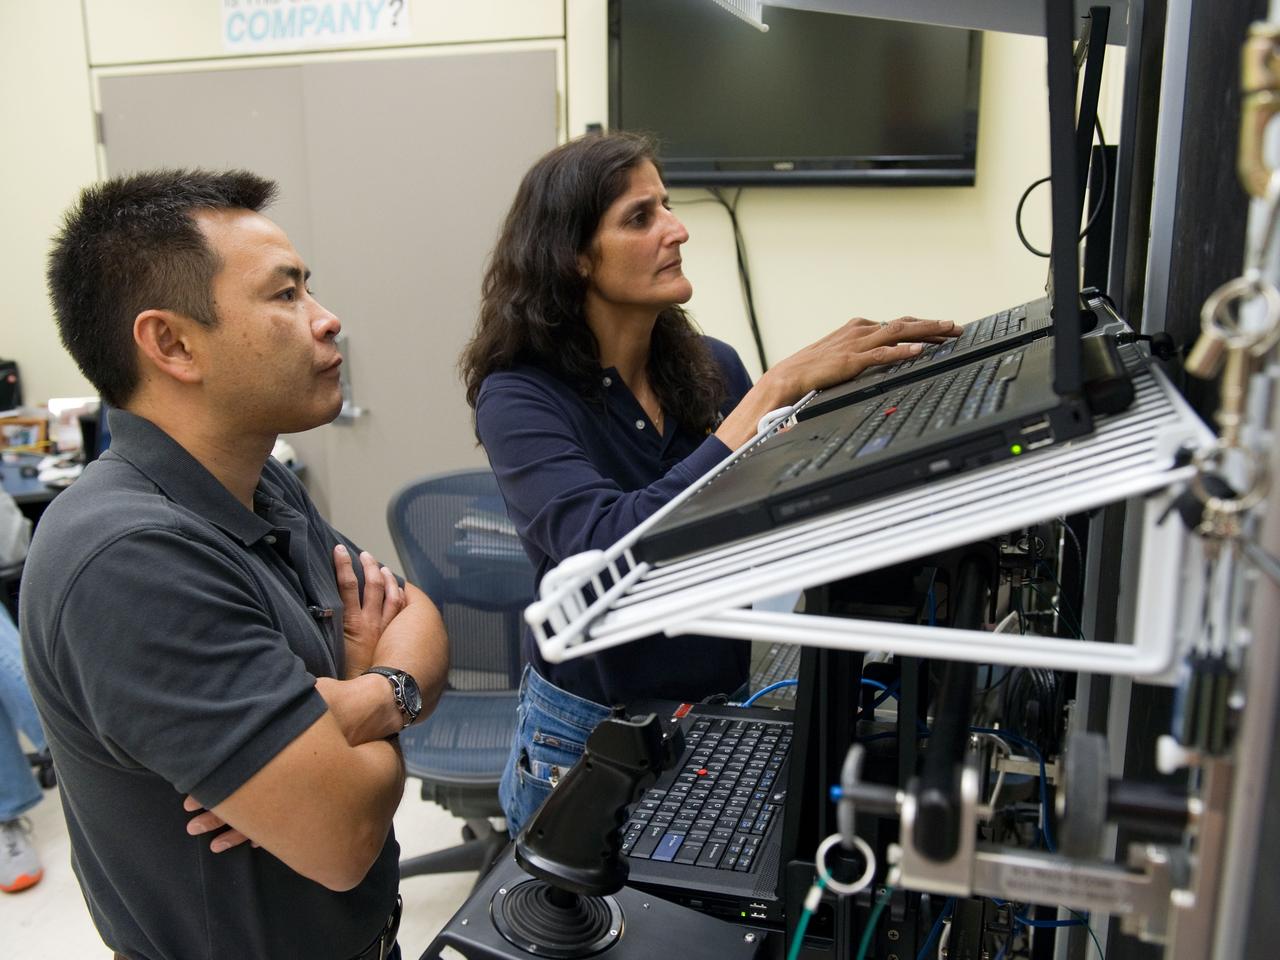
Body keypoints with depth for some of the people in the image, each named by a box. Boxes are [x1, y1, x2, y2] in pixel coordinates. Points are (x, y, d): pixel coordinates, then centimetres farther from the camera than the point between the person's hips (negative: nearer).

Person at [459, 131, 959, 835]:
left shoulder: (709, 367, -4)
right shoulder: (519, 398, -18)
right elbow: (611, 550, -34)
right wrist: (772, 392, -34)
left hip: (725, 705, 4)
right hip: (592, 731, -4)